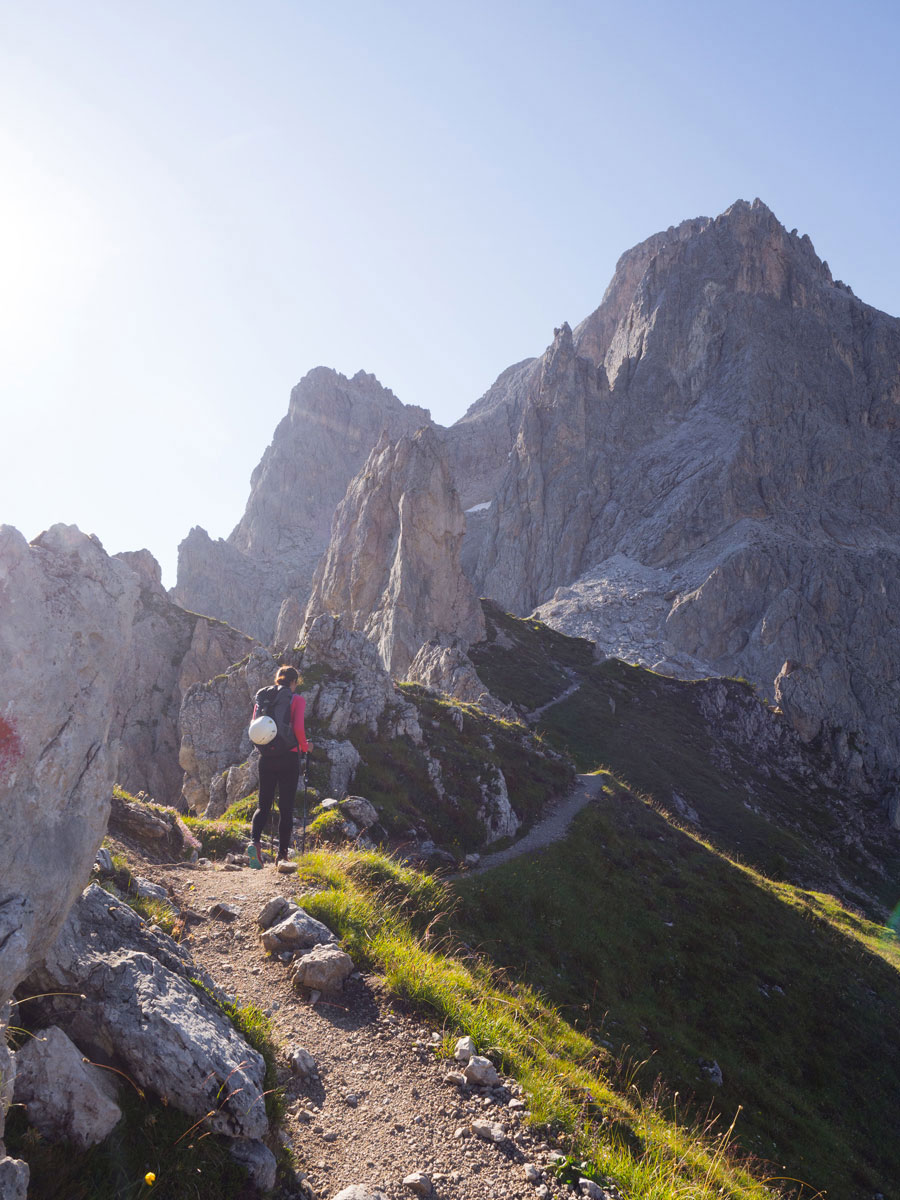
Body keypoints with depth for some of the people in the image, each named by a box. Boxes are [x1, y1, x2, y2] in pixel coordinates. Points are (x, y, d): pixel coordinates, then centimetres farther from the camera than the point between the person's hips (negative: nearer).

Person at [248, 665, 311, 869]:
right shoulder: (297, 700, -5)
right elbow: (298, 728, -16)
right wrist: (305, 747, 1)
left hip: (266, 758, 3)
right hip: (289, 758, -3)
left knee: (263, 805, 9)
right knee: (286, 808, 6)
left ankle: (254, 840, -17)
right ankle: (282, 856, 8)